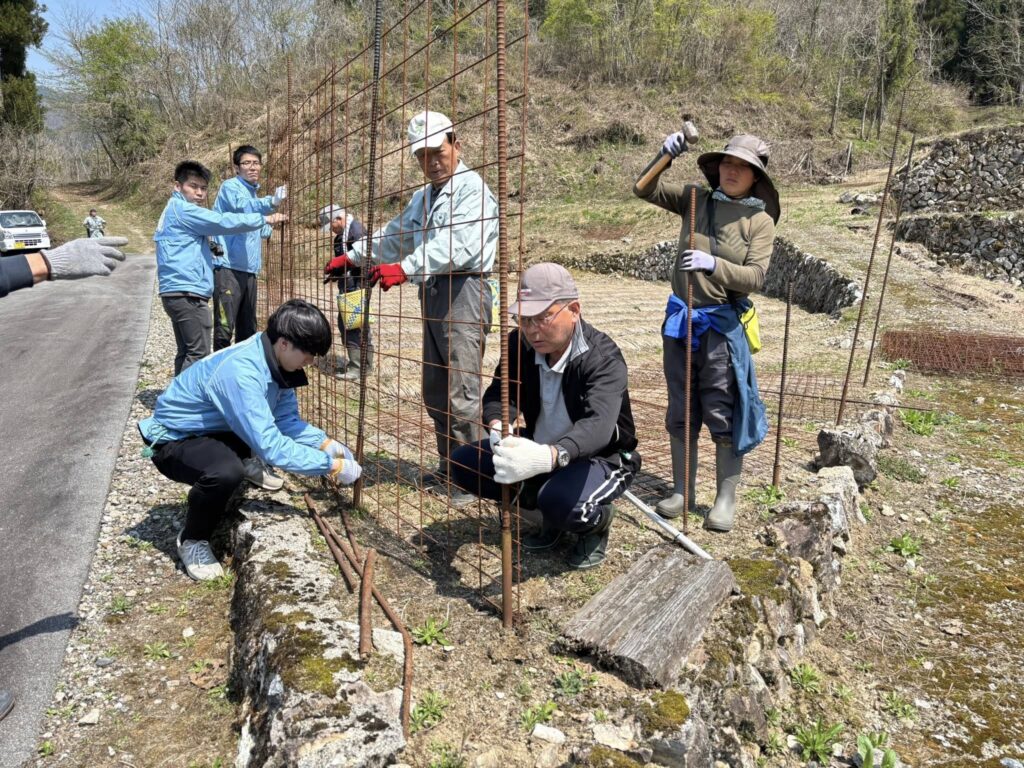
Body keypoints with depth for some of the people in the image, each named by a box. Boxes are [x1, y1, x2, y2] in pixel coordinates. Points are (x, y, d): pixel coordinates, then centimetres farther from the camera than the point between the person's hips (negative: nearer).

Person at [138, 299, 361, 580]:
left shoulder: (275, 360, -11)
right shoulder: (240, 372, -36)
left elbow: (287, 420, -1)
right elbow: (270, 447, -38)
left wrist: (325, 443, -14)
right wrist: (331, 466, -32)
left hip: (214, 429, 8)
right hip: (172, 441, -8)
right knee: (227, 471, -35)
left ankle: (250, 469, 22)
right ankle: (191, 541, -9)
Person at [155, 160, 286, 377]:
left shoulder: (174, 210, 23)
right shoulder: (182, 209, -9)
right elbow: (223, 222, -16)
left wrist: (208, 247, 10)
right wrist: (264, 219, -11)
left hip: (178, 293, 10)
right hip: (188, 294, -10)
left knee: (187, 352, 12)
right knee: (198, 354, -11)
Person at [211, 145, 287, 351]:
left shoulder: (253, 193, 20)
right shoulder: (230, 187, -5)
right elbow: (242, 206, -30)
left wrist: (267, 227, 17)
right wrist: (271, 203, -46)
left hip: (248, 269, 9)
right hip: (228, 267, -8)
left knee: (248, 330, 14)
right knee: (224, 328, -11)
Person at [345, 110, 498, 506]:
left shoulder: (471, 186, -7)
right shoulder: (422, 197, 24)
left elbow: (458, 243, -23)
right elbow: (393, 235, 35)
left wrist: (405, 268, -31)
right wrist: (352, 256, 31)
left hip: (464, 291, -9)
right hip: (433, 294, 10)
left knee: (461, 394, -11)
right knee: (435, 393, 12)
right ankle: (447, 470, 24)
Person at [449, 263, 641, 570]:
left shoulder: (603, 358, -28)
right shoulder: (520, 343, -9)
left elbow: (598, 425, -43)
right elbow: (498, 394, -12)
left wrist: (549, 457, -64)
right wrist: (497, 427, -39)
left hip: (602, 457, -6)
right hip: (541, 449, 7)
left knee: (559, 499, -38)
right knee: (464, 463, -8)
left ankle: (598, 520, 1)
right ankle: (551, 514, 8)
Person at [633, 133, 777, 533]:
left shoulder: (760, 220, -2)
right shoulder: (695, 200, 6)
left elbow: (755, 276, -12)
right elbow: (643, 189, 7)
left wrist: (714, 264, -28)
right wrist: (664, 157, -9)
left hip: (723, 324, -3)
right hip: (680, 319, 4)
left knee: (723, 414, 1)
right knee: (680, 411, 11)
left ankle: (726, 499, 16)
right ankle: (682, 491, 25)